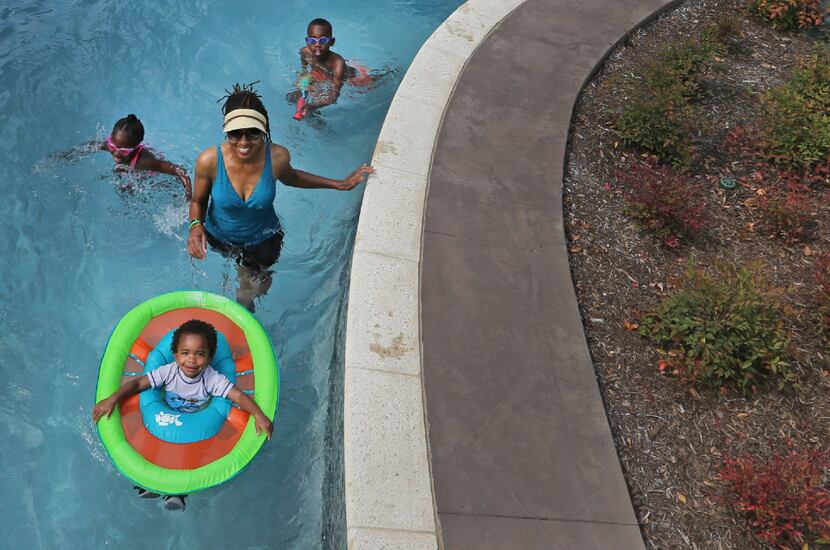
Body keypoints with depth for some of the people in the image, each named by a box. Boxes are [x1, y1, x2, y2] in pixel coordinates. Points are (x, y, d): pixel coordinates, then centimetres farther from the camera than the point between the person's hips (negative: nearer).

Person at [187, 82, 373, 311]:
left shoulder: (277, 156, -29)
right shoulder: (209, 161, -33)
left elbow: (290, 177, -3)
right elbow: (198, 201, -13)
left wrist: (340, 184, -4)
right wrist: (195, 226, -35)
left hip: (263, 240, 0)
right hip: (219, 239, 0)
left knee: (259, 287, 26)